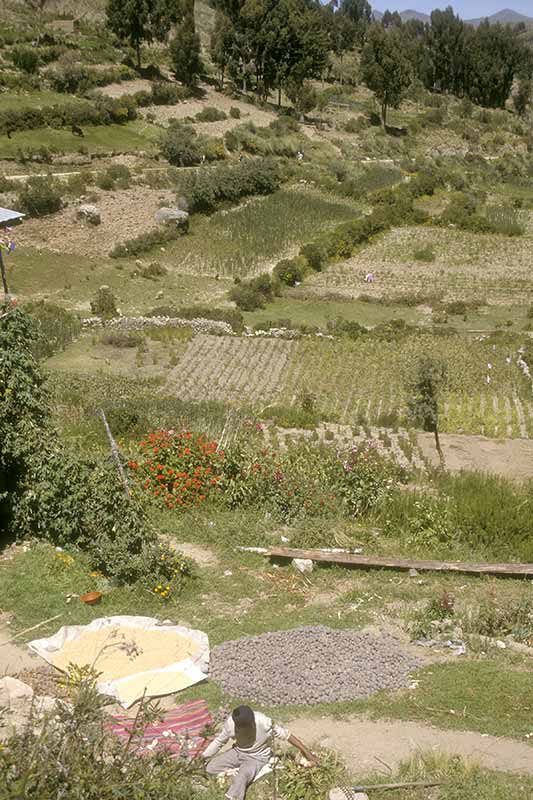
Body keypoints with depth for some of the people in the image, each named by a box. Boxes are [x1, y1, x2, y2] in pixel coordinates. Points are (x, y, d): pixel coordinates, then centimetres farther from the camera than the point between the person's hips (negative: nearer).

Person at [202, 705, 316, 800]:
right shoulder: (230, 723, -21)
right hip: (238, 752, 5)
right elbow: (219, 741, -3)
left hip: (257, 757, -5)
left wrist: (305, 750, -14)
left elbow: (285, 735, -18)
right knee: (210, 768, -11)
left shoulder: (264, 723, -31)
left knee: (241, 778, -33)